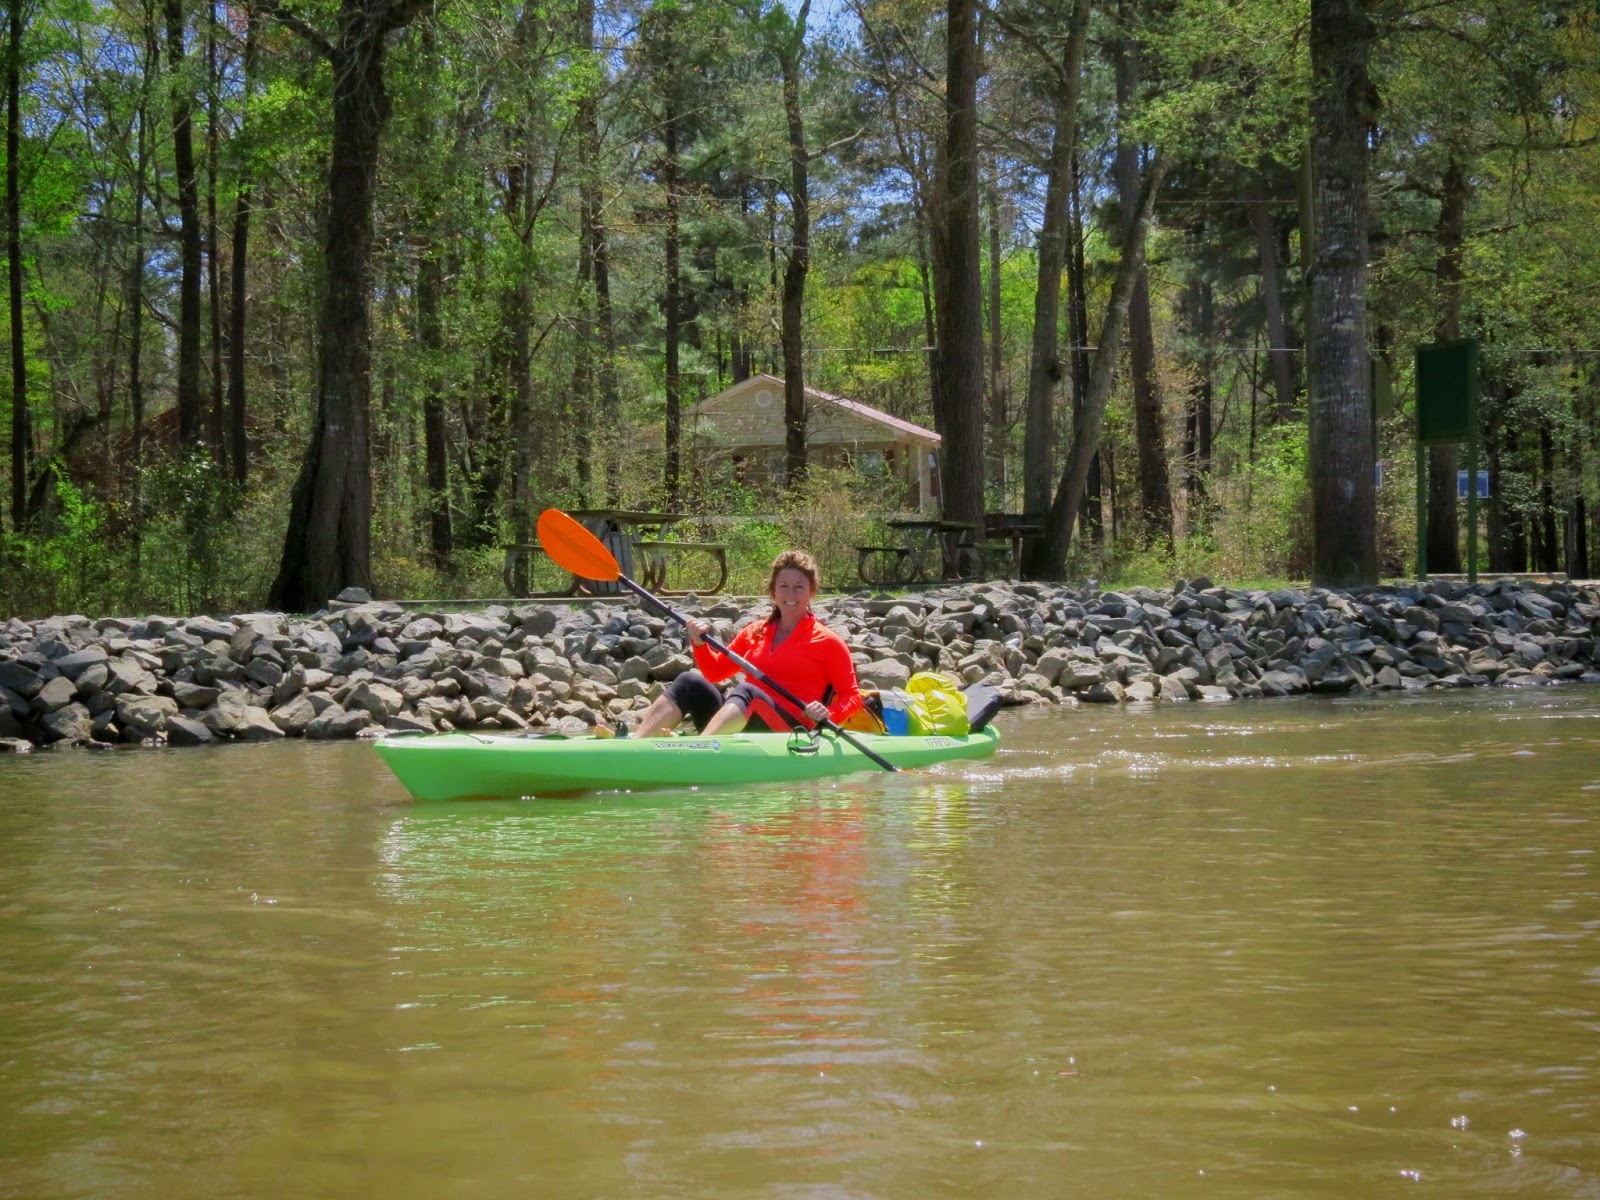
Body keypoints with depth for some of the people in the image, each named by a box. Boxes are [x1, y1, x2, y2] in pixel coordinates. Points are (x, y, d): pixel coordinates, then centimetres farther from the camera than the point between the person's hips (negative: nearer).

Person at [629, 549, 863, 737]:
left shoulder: (827, 642, 6)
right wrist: (699, 643, 5)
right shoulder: (754, 633, 19)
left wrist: (828, 715, -16)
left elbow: (852, 696, 4)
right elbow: (715, 672, 24)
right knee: (691, 682, -15)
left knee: (745, 691, -33)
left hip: (790, 735, -5)